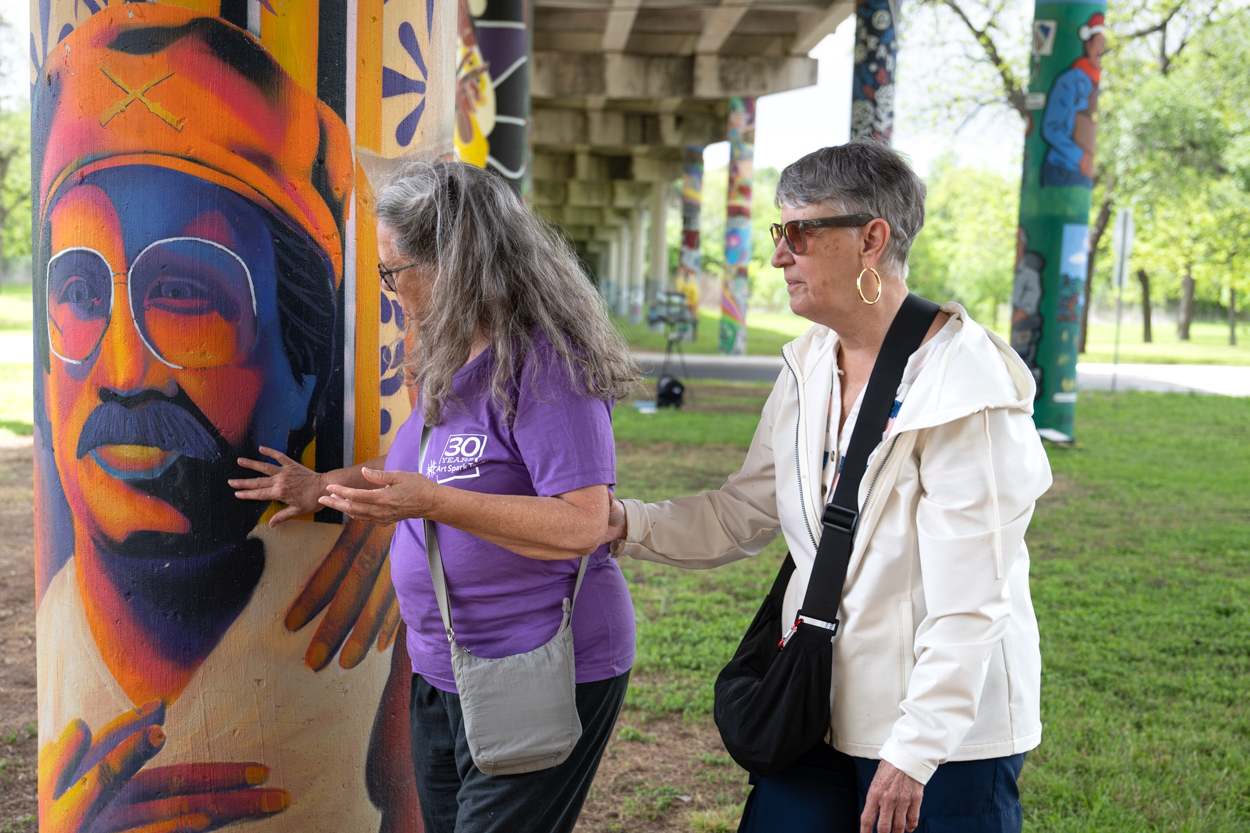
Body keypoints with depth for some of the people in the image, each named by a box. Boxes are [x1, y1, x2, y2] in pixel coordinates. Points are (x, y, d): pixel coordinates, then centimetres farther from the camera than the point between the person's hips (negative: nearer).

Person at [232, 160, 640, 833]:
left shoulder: (545, 365, -20)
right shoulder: (451, 362, 10)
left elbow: (581, 526, -26)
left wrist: (433, 502, -31)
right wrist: (324, 487, 23)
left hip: (542, 678, -9)